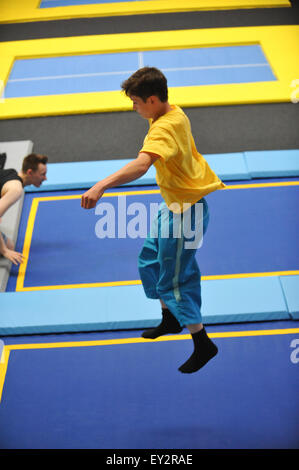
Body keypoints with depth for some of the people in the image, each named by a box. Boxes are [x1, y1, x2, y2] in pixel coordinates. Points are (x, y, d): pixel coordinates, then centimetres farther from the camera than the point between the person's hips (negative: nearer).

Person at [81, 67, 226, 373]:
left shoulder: (164, 128, -29)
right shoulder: (175, 113, 1)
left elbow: (141, 164, -48)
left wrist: (102, 186, -59)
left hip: (185, 212, -10)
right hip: (173, 205, 10)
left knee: (173, 279, 0)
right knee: (151, 260, 22)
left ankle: (203, 344, 14)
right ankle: (171, 320, 40)